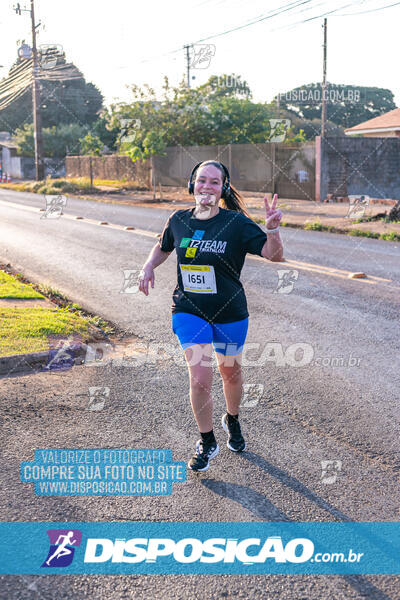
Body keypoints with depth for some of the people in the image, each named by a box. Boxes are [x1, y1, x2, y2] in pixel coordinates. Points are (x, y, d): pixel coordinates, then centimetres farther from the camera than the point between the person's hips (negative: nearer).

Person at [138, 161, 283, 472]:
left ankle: (232, 421, 49)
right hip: (189, 311, 1)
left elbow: (274, 255, -17)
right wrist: (149, 266, 0)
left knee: (231, 373, 18)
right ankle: (207, 443, 13)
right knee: (200, 378, -10)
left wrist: (273, 229, -36)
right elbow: (163, 247, 19)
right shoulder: (179, 220, -1)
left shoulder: (236, 222, -12)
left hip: (230, 314, -1)